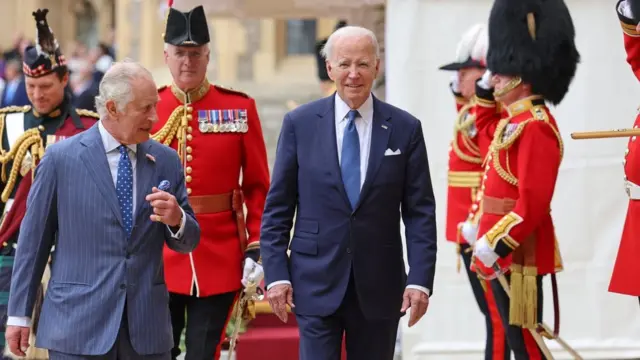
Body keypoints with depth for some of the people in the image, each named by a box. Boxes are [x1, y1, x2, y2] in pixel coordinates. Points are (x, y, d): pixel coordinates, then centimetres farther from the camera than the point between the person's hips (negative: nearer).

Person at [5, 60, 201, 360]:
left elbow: (187, 242, 12)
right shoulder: (60, 158, -1)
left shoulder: (166, 161, 7)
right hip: (77, 330, -3)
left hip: (147, 332, 3)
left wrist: (177, 219, -12)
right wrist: (19, 314, 2)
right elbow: (33, 239, 3)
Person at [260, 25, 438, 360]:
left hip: (379, 286, 1)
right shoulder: (299, 123, 1)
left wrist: (420, 279, -8)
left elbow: (420, 213, 1)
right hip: (316, 283, -1)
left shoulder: (405, 129, 1)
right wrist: (276, 273, -4)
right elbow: (277, 207, 3)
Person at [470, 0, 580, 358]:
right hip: (506, 253, 10)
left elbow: (533, 201, -23)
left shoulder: (535, 125, -16)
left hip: (519, 253, -10)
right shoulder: (515, 122, 16)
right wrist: (484, 232, 19)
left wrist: (494, 244, -23)